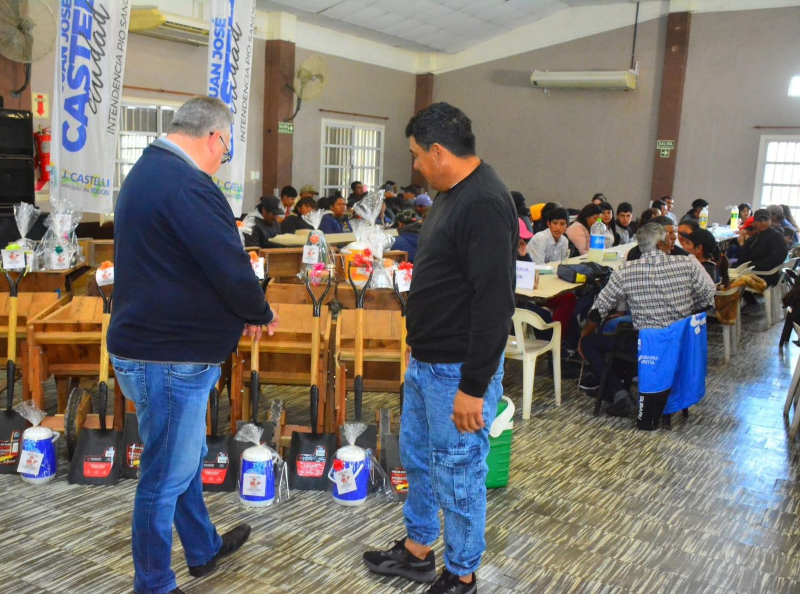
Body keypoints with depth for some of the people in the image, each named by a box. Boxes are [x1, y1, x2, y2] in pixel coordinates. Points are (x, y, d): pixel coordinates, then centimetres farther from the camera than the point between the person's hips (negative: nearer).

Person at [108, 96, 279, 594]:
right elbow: (232, 269, -24)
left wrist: (240, 314, 9)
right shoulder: (187, 185, -22)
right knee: (166, 478, 4)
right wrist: (261, 314, -4)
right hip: (170, 360, -11)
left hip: (150, 344, 11)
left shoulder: (147, 172, 13)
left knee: (186, 460, 24)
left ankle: (205, 550, 43)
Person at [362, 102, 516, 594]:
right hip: (426, 360, 10)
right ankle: (417, 551, 41)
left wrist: (474, 387, -24)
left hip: (459, 370, -10)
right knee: (417, 457, 22)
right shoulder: (455, 194, 10)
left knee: (458, 474, 5)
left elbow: (494, 303, -26)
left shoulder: (485, 205, -22)